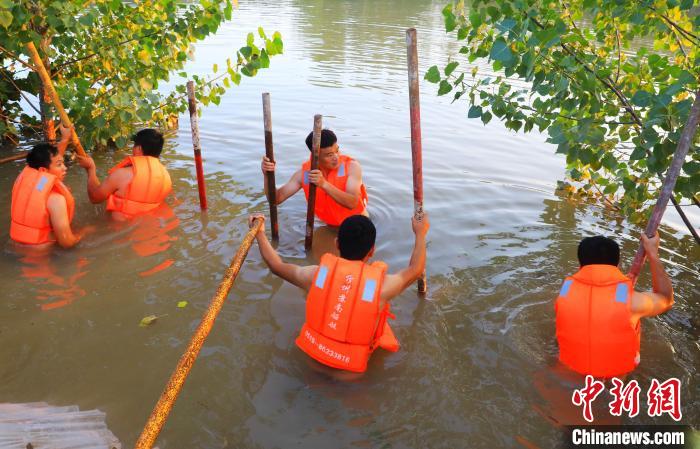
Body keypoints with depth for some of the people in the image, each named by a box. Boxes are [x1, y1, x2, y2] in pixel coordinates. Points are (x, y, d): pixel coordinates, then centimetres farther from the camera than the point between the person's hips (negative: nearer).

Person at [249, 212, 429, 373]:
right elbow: (415, 270, -1)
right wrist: (420, 234, 14)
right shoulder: (381, 284, -21)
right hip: (351, 367, -3)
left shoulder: (316, 273, -16)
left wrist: (259, 233, 15)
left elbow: (276, 266, 2)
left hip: (312, 352, 3)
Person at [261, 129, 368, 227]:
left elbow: (352, 203, -36)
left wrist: (324, 184, -47)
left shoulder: (352, 166, -23)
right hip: (331, 226, 3)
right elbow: (277, 198, -12)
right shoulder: (304, 173, -14)